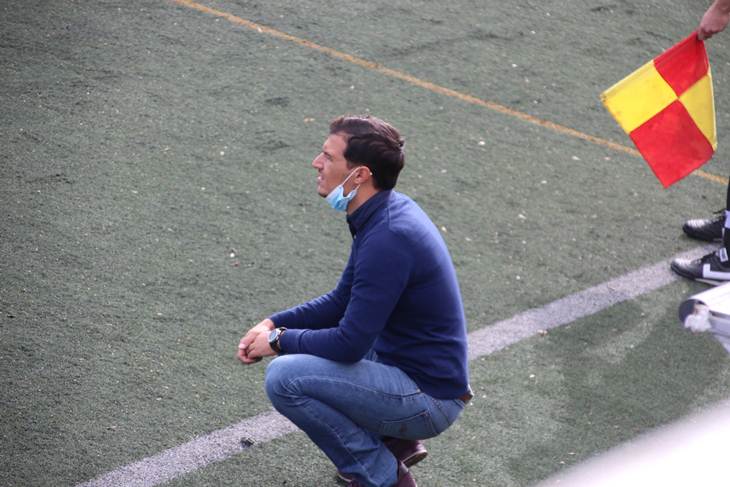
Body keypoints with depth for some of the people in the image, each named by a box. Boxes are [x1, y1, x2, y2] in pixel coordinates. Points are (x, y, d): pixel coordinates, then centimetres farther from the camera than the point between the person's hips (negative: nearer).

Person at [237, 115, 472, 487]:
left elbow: (350, 344, -24)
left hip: (428, 398, -10)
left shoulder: (388, 239, -27)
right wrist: (273, 325, 3)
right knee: (295, 332, 21)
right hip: (406, 363, 10)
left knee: (284, 377, -20)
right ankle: (394, 440, 17)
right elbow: (342, 302, 15)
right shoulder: (385, 213, 4)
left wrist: (279, 341, -8)